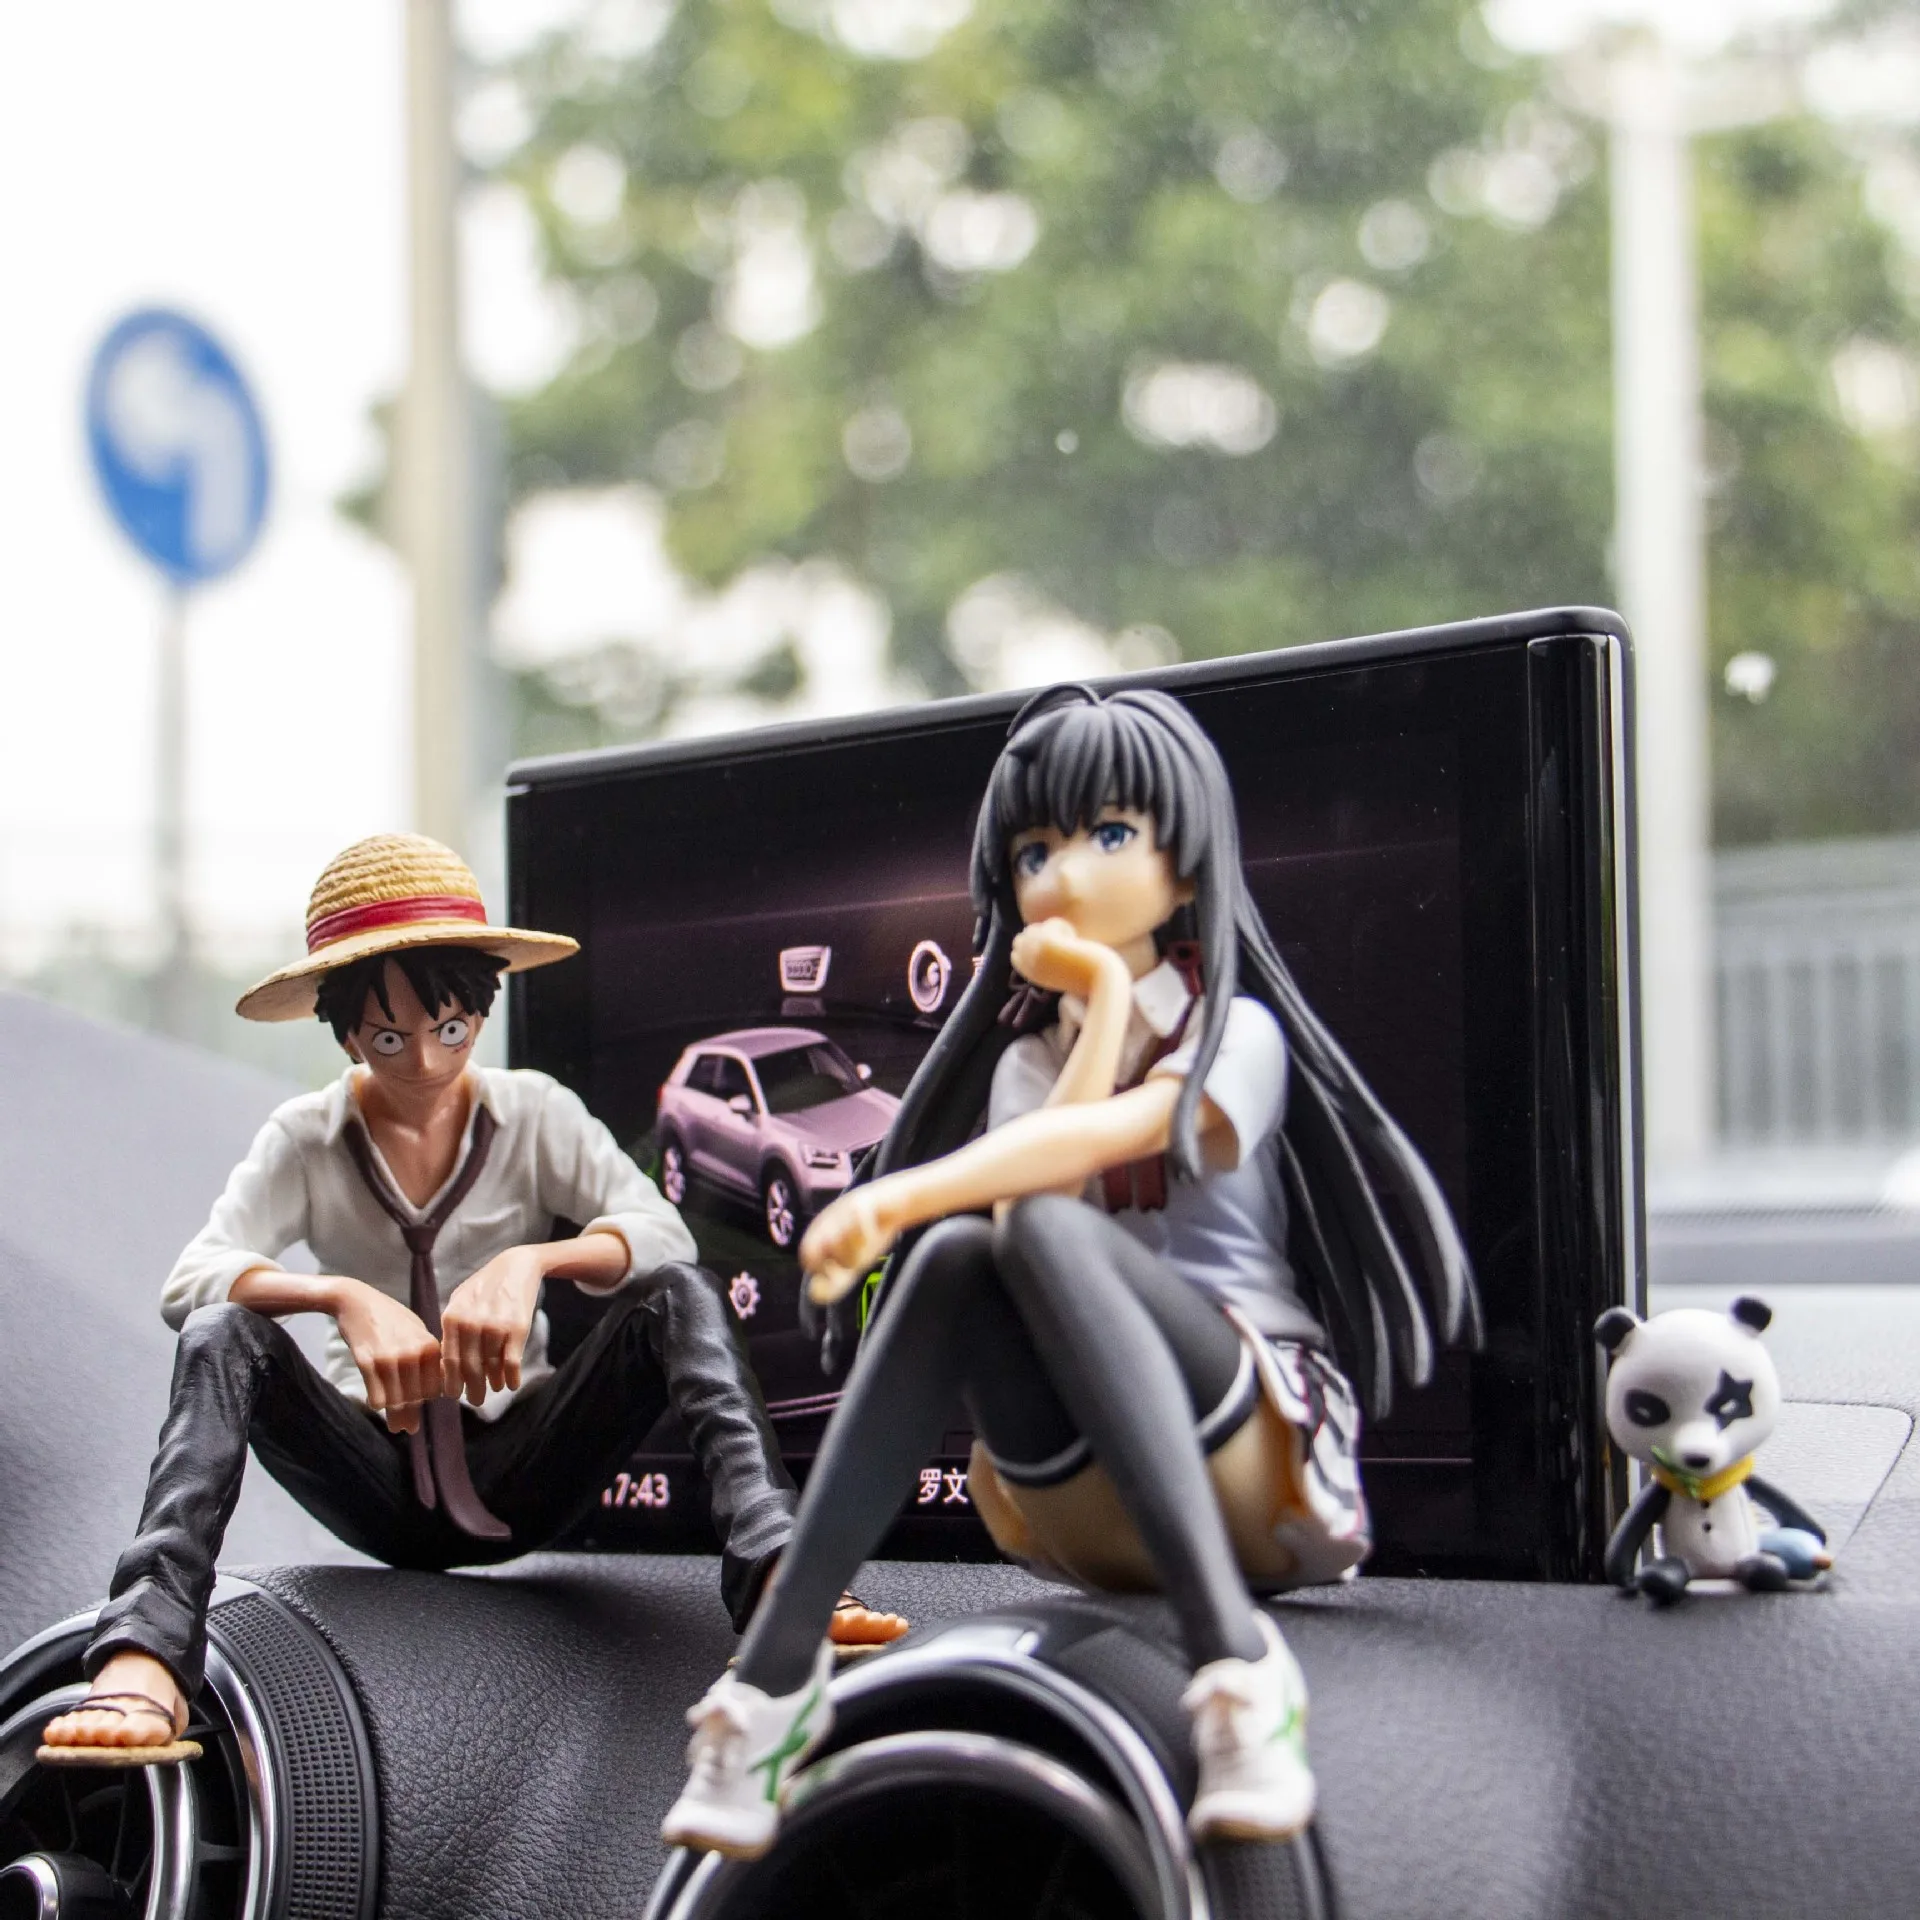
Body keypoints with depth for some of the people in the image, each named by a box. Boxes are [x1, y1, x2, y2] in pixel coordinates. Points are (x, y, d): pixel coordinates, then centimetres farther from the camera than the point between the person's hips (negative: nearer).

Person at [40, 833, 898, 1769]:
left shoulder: (534, 1113, 1)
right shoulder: (305, 1139, 0)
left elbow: (662, 1233, -15)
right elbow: (191, 1279, -17)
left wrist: (533, 1261, -34)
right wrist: (342, 1296, -35)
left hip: (521, 1472, 0)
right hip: (382, 1485, 0)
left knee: (677, 1298, -24)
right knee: (221, 1335, -27)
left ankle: (773, 1577, -47)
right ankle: (144, 1658, -47)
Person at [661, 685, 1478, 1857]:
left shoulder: (1236, 1033, 2)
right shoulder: (1026, 1056, 17)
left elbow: (1102, 1136, -20)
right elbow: (1032, 1185, -6)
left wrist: (901, 1198, -34)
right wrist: (1104, 997, -3)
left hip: (1259, 1457, -4)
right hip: (1080, 1513, 4)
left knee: (1041, 1231, -32)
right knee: (959, 1256, -27)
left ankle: (1237, 1664, -47)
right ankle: (779, 1673, -36)